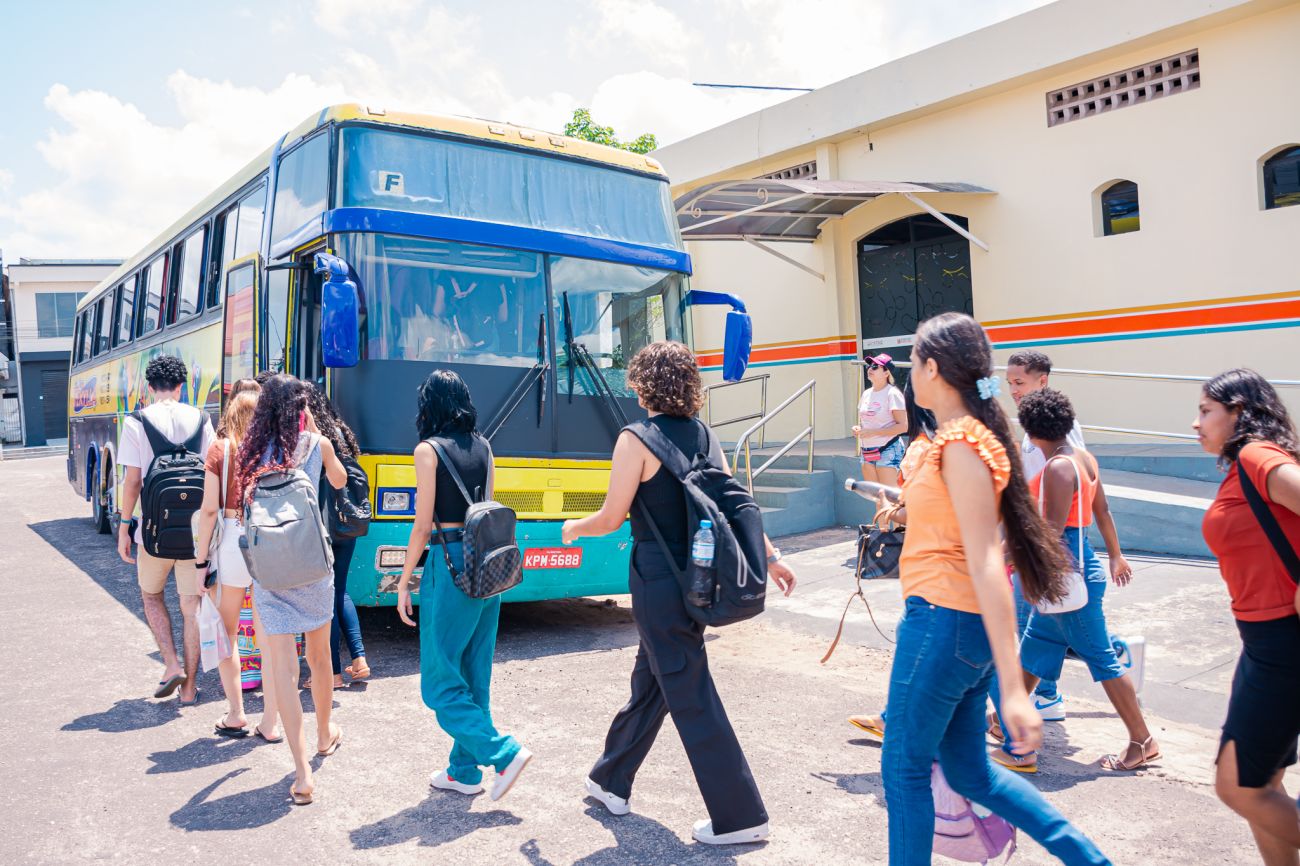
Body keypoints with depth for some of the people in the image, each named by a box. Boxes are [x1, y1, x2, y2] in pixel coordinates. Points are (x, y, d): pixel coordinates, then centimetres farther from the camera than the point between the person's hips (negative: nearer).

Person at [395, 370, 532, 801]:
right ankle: (464, 770, 25)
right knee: (474, 676, 15)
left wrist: (404, 582, -3)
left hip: (450, 563, -7)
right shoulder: (482, 446, 10)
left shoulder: (428, 449, -9)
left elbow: (423, 525, -10)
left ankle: (505, 753, -4)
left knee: (441, 681, 5)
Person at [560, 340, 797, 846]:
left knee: (691, 697, 1)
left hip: (658, 581, -8)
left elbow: (611, 518, -10)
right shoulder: (704, 436, 6)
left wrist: (573, 529, 10)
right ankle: (612, 782, 38)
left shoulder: (637, 439, -13)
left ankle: (739, 817, 8)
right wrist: (770, 556, 14)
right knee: (649, 680, 21)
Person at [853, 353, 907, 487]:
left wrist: (873, 432, -20)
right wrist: (857, 428, 0)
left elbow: (903, 426, -16)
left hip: (887, 451, -7)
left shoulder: (892, 393, -11)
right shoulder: (866, 393, 11)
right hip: (867, 451, 7)